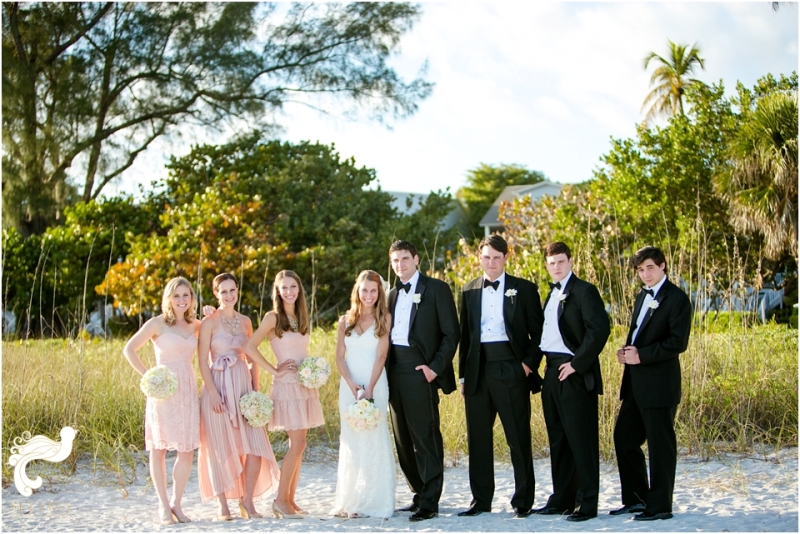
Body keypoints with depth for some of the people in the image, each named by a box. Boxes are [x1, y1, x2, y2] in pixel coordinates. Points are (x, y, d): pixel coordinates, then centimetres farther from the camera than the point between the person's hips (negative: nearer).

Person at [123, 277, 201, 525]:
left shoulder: (195, 325, 12)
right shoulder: (158, 323, -1)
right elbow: (129, 350, -3)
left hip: (188, 390, 4)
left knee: (187, 451, 2)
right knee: (159, 449, 1)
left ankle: (176, 503, 14)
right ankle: (163, 505, 9)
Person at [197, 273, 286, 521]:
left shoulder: (245, 321, 12)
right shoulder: (209, 322, -1)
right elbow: (203, 361, -5)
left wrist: (256, 389, 6)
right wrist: (213, 392, -14)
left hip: (243, 387, 4)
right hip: (219, 387, -4)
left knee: (255, 445, -5)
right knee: (220, 447, 1)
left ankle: (247, 500, 6)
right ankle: (223, 504, 9)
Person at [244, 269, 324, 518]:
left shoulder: (302, 318, 14)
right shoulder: (273, 317, -6)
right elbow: (250, 347, -13)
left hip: (306, 385, 7)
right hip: (287, 385, -7)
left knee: (298, 446, 6)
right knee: (297, 444, -10)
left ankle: (290, 500, 12)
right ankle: (280, 500, -1)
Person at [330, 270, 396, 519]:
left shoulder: (384, 319, 2)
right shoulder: (345, 321, 11)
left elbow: (381, 356, -6)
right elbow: (339, 357, 6)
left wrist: (369, 389, -16)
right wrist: (352, 385, -10)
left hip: (375, 385, -3)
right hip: (349, 386, 3)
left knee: (373, 439, -6)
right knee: (351, 442, 4)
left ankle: (375, 503, -2)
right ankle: (350, 501, 9)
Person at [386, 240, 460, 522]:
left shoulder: (436, 289, 0)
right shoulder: (392, 294, 19)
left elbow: (451, 333, -4)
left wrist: (435, 367, -13)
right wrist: (385, 368, 7)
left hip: (420, 371, -7)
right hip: (394, 371, 7)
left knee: (426, 437, -6)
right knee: (403, 439, 9)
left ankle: (429, 502, -2)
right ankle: (420, 494, 19)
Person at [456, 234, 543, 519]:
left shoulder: (524, 289, 4)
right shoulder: (469, 291, 14)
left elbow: (538, 331, 3)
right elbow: (465, 334, 14)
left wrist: (530, 363, -8)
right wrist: (463, 374, 10)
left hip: (511, 370, -3)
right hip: (478, 371, 4)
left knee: (519, 437, -2)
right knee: (478, 439, 7)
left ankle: (523, 501, 7)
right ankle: (481, 500, 16)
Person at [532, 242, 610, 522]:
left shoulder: (584, 291, -8)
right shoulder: (552, 294, 18)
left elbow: (600, 329, -19)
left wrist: (577, 364, -18)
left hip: (575, 374, -9)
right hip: (552, 373, 9)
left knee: (581, 440, -5)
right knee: (558, 440, 13)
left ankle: (587, 503, 0)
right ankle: (562, 498, 20)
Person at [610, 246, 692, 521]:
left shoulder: (676, 299, -10)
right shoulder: (642, 296, 17)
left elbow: (678, 342, -17)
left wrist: (642, 354, -19)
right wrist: (626, 351, 3)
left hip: (659, 384, -9)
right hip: (635, 383, 9)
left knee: (660, 444, -1)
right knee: (624, 437, 12)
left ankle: (660, 505, 9)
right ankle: (636, 498, 24)